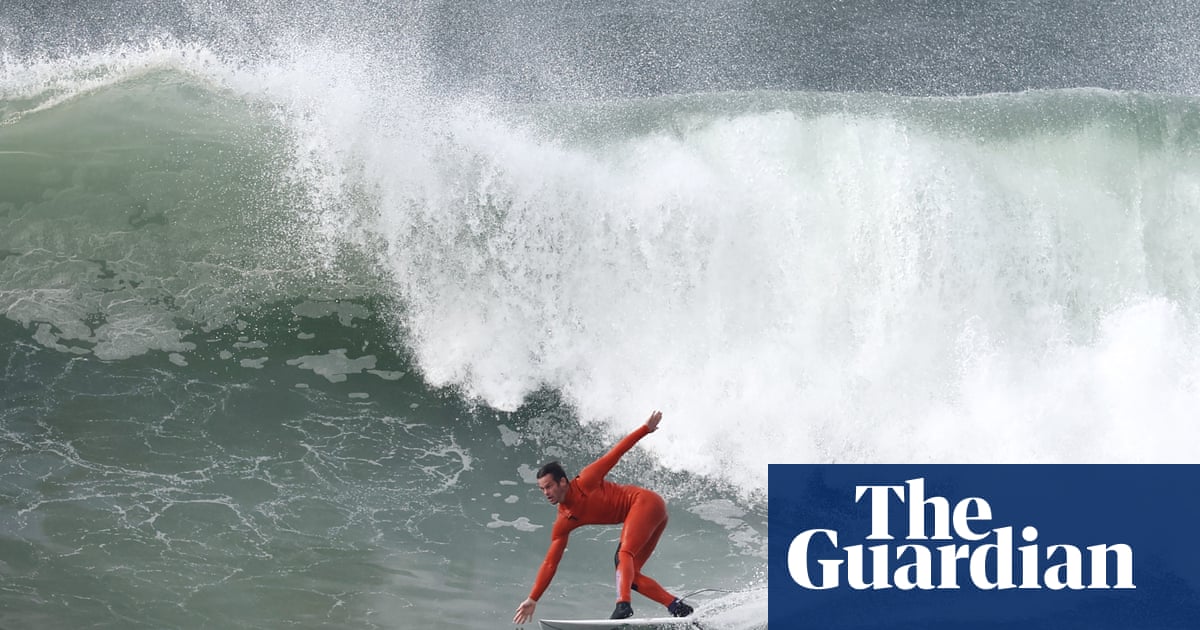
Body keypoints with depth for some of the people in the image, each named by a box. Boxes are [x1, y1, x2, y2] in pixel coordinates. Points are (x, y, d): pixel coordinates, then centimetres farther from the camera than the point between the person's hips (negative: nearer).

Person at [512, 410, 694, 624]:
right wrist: (532, 599, 4)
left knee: (623, 555, -26)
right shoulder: (563, 522, 5)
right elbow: (550, 563, 7)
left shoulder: (584, 483, -11)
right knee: (630, 575, -1)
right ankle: (677, 607, -2)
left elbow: (615, 454, -4)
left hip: (646, 502, -8)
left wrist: (646, 428, -4)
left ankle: (623, 605, -44)